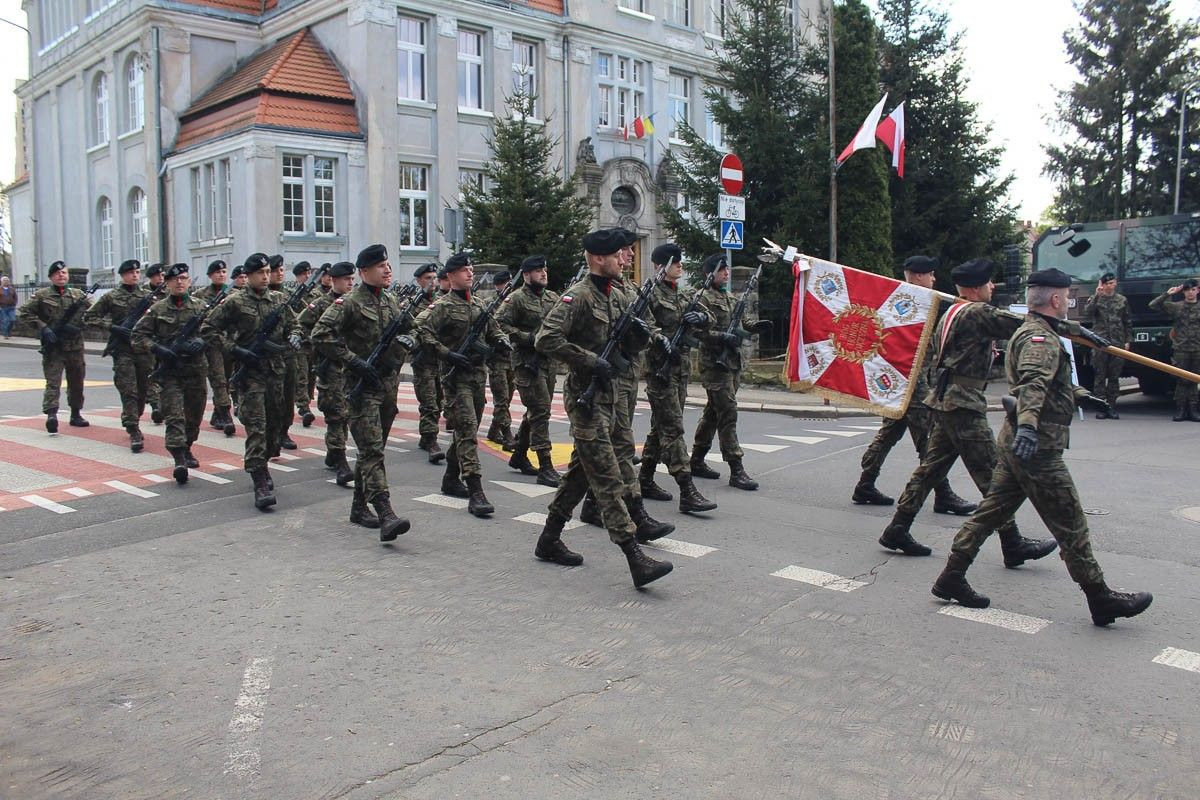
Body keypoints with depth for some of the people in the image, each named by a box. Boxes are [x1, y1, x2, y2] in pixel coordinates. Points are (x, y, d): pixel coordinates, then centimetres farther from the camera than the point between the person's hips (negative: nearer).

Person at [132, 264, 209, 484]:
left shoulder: (200, 306, 8)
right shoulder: (157, 309, 4)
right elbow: (138, 335, 4)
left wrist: (201, 342, -13)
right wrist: (156, 348, -12)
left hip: (197, 368, 2)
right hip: (170, 369, -2)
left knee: (195, 414, 13)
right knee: (174, 415, -12)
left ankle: (186, 448, 35)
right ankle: (179, 460, -17)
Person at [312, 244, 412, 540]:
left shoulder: (391, 300, 14)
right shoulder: (349, 302, -8)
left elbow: (407, 328, 27)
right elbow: (320, 334, -15)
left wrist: (408, 340, 2)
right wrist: (353, 361, -18)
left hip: (389, 383, 8)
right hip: (363, 384, -7)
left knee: (373, 448, 14)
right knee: (372, 450, -14)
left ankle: (359, 506, 26)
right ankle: (385, 515, -22)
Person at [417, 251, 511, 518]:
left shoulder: (480, 305, 14)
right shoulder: (443, 307, -7)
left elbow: (493, 330, 26)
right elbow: (420, 331, -15)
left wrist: (501, 341, 3)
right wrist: (447, 354, -21)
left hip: (479, 375, 7)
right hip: (456, 376, -7)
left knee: (466, 430, 15)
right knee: (467, 431, -14)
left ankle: (451, 479, 30)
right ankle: (475, 492, -18)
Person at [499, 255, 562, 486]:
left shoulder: (553, 297, 13)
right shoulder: (517, 299, -7)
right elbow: (499, 324, -14)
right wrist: (527, 338, -19)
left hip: (549, 361, 7)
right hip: (527, 362, -7)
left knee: (536, 411, 15)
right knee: (540, 411, -11)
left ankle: (519, 455, 31)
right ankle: (545, 467, -9)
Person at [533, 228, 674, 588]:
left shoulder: (619, 296, 13)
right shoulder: (578, 296, -12)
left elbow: (631, 346, 20)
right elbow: (545, 340, -22)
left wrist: (641, 334, -3)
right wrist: (590, 360, -21)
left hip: (607, 393, 9)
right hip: (584, 395, -9)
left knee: (581, 471, 15)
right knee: (608, 479, -11)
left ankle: (549, 540, 27)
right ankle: (636, 558, -13)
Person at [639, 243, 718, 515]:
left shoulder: (684, 295, 16)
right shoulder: (651, 294, -8)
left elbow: (705, 318, 10)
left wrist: (700, 318, -11)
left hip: (681, 367, 8)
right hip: (660, 367, -8)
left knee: (660, 426, 14)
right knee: (673, 429, -10)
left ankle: (646, 480, 24)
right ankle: (687, 492, -13)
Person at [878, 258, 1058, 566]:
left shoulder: (950, 313, 19)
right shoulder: (977, 312, -11)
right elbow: (1022, 326, -13)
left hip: (944, 401, 10)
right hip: (963, 405, -10)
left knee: (931, 467, 12)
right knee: (992, 475, -4)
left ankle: (897, 529, 14)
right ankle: (1013, 545, 3)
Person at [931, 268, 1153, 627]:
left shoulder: (1028, 332, 19)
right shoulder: (1041, 338, -15)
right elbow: (1033, 383, -35)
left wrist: (1078, 395, 43)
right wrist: (1028, 424, -49)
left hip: (1017, 443, 10)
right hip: (1038, 447, -10)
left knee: (991, 511, 11)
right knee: (1070, 525, 0)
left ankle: (952, 578, 13)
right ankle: (1101, 599, 11)